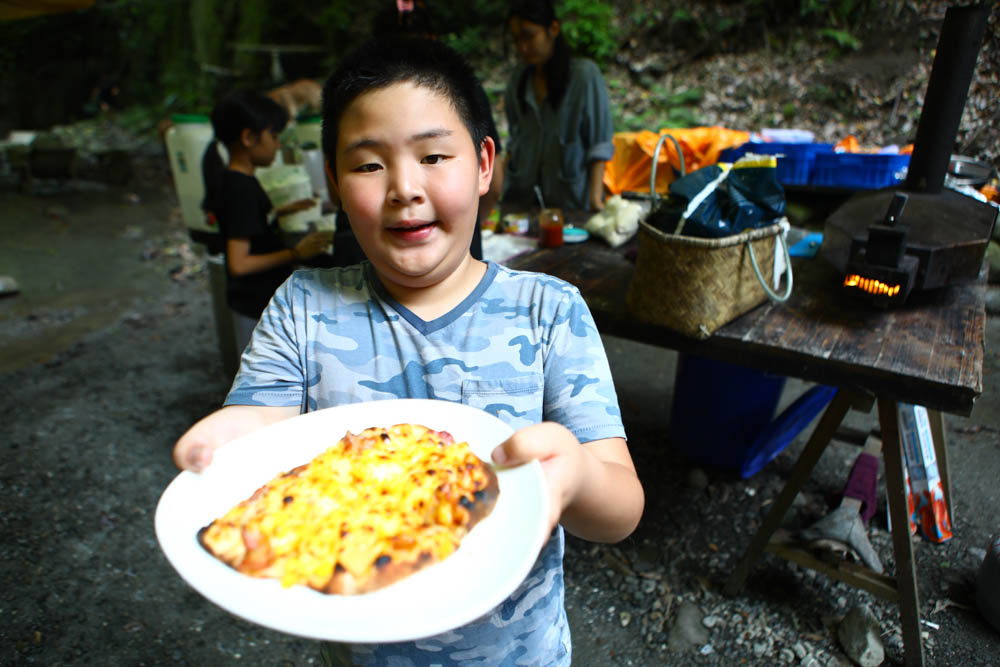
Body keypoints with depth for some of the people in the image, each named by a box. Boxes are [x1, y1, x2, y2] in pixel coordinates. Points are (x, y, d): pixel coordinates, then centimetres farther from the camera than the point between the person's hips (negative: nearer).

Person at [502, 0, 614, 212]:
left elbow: (600, 142, -8)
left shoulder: (585, 73, -7)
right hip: (521, 193, 4)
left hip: (570, 197, -4)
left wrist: (595, 197, -16)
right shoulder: (520, 76, 9)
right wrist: (500, 182, 6)